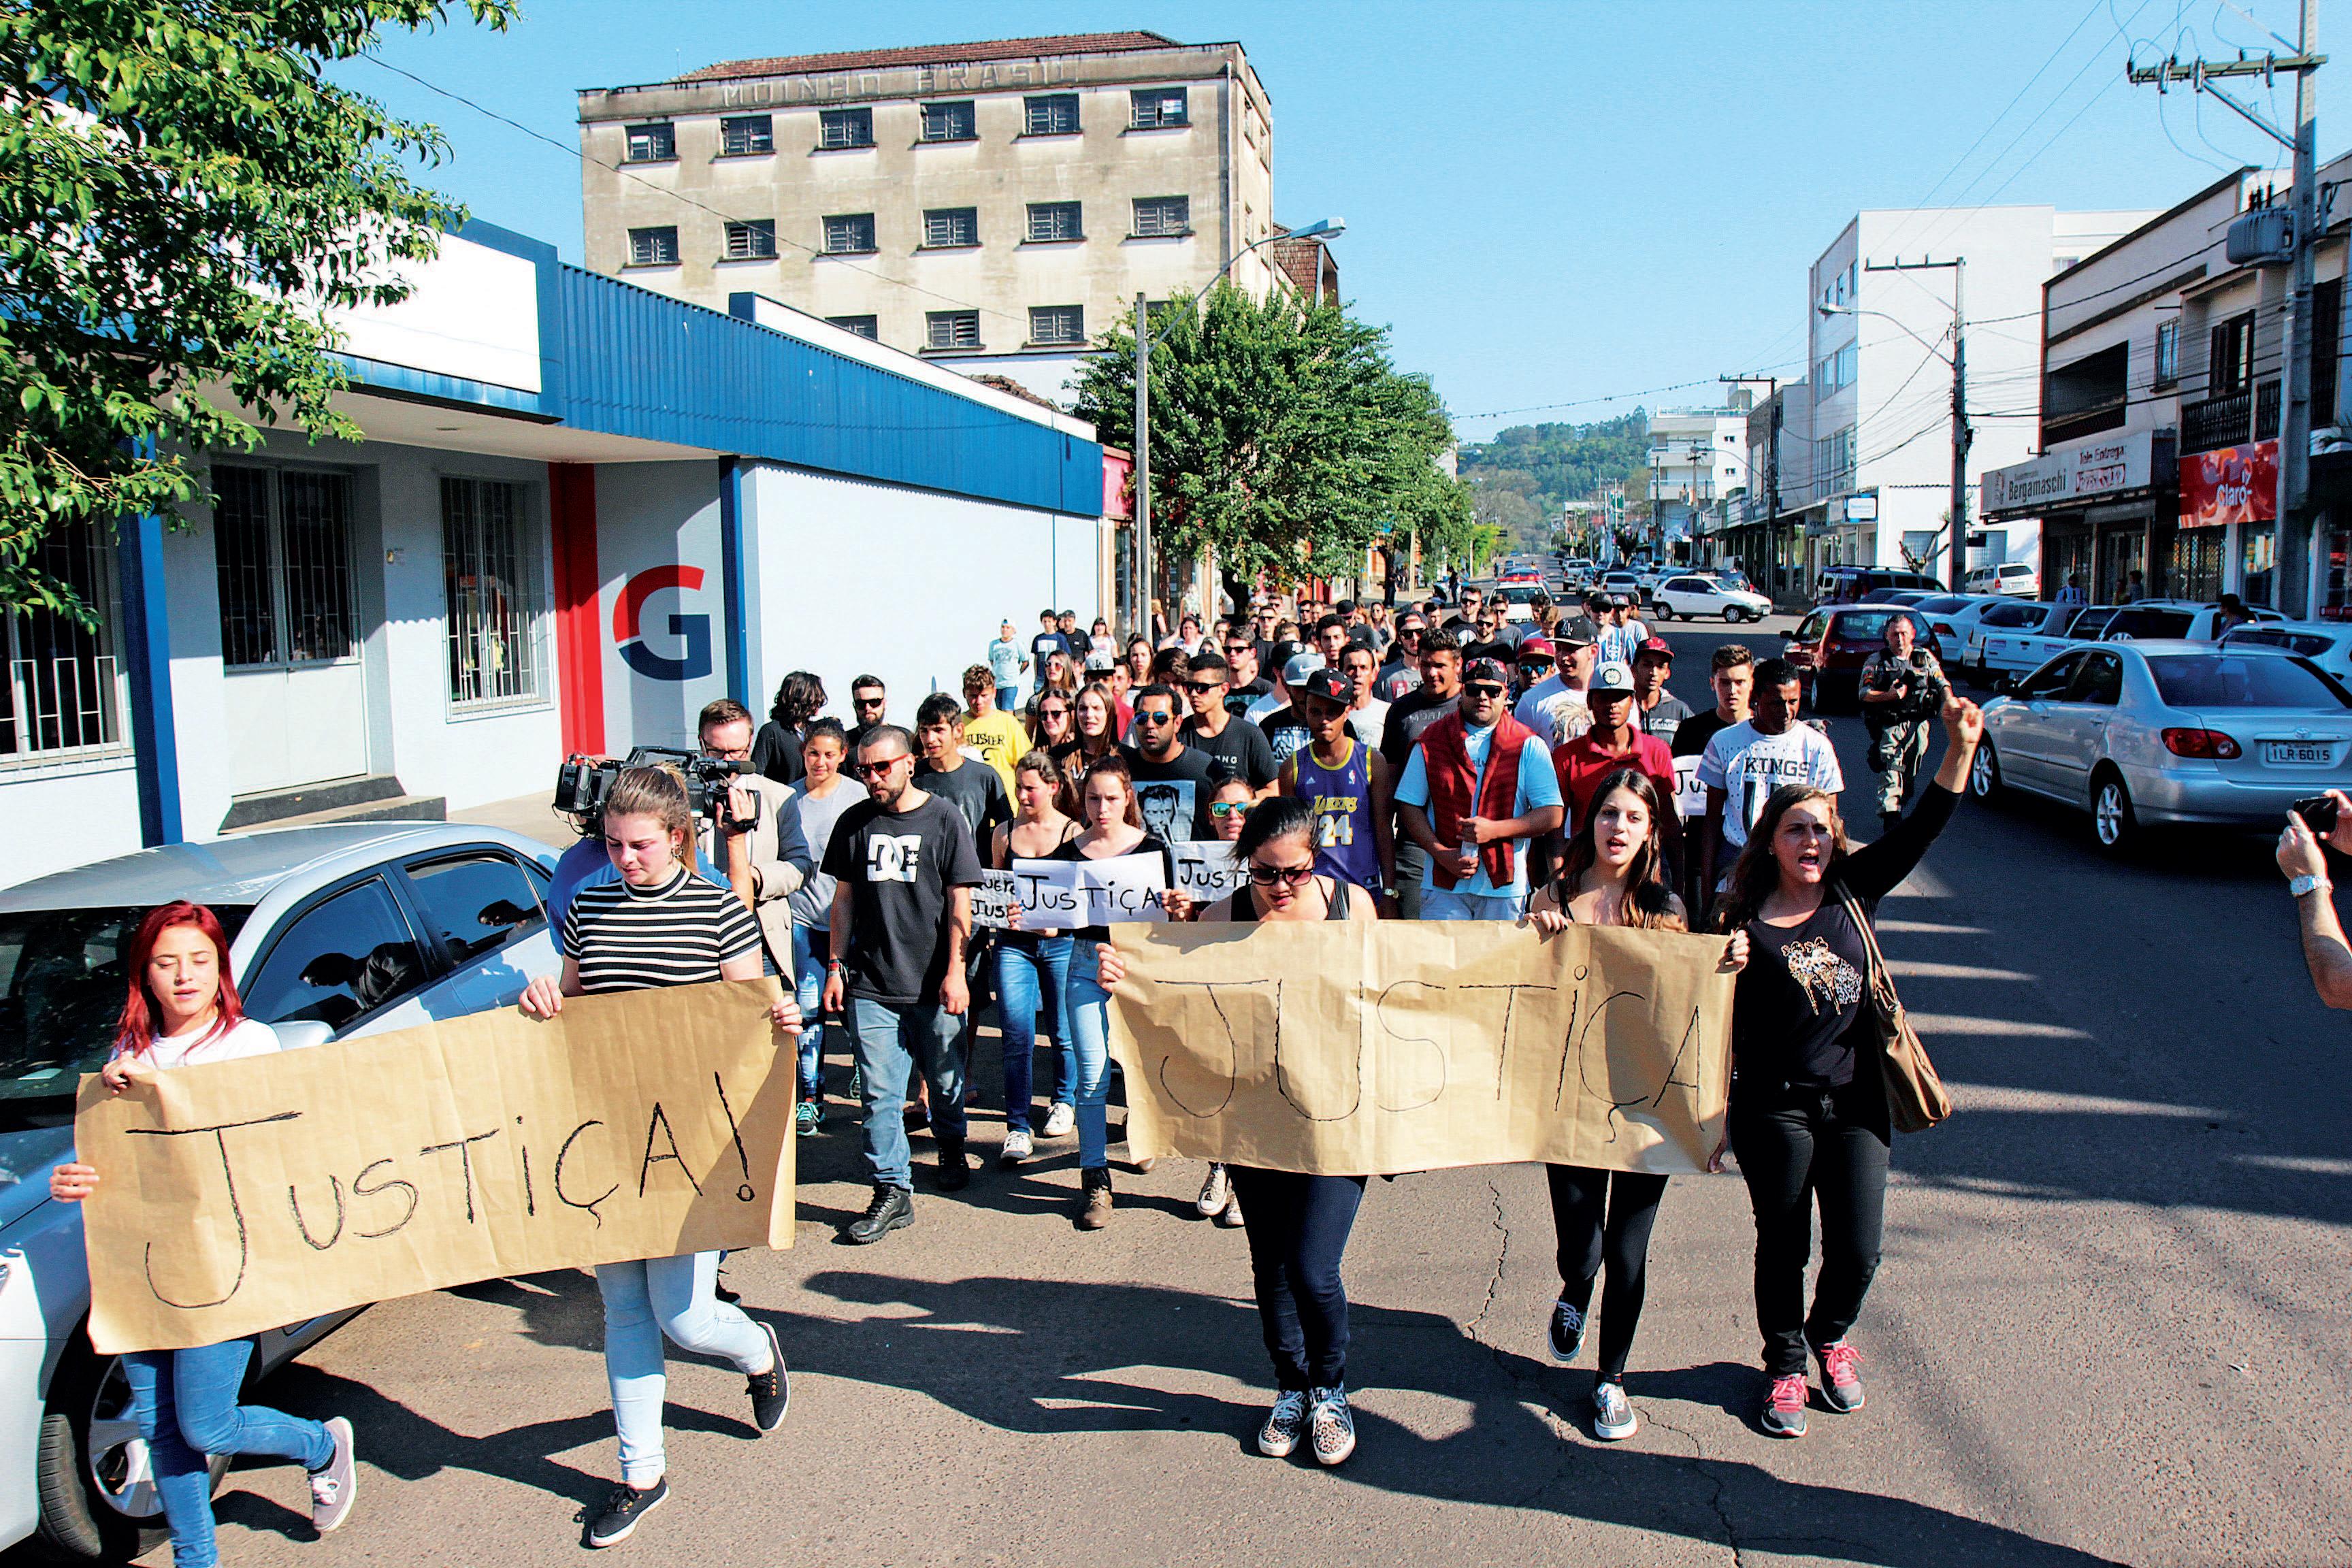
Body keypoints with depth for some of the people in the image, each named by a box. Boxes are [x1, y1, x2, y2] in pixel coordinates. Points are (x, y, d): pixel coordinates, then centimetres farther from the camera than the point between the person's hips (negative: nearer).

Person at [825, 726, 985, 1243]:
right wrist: (836, 967, 7)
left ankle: (951, 1151, 39)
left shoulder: (944, 819, -1)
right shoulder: (854, 823, 8)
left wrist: (955, 972, -9)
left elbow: (959, 902, -3)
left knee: (945, 1081, 13)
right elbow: (844, 900, 13)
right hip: (870, 985, 2)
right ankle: (892, 1191, 5)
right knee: (880, 1093, -2)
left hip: (933, 984, -2)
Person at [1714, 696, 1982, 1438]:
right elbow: (1724, 1020, -3)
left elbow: (1919, 832, -5)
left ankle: (1830, 1336, 36)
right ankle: (1785, 1365, 32)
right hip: (1774, 1110, -2)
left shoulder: (1854, 891, 3)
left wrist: (1961, 746, -14)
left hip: (1855, 1103, 3)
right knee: (1783, 1247, 9)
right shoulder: (1745, 922, -5)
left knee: (1856, 1250, 4)